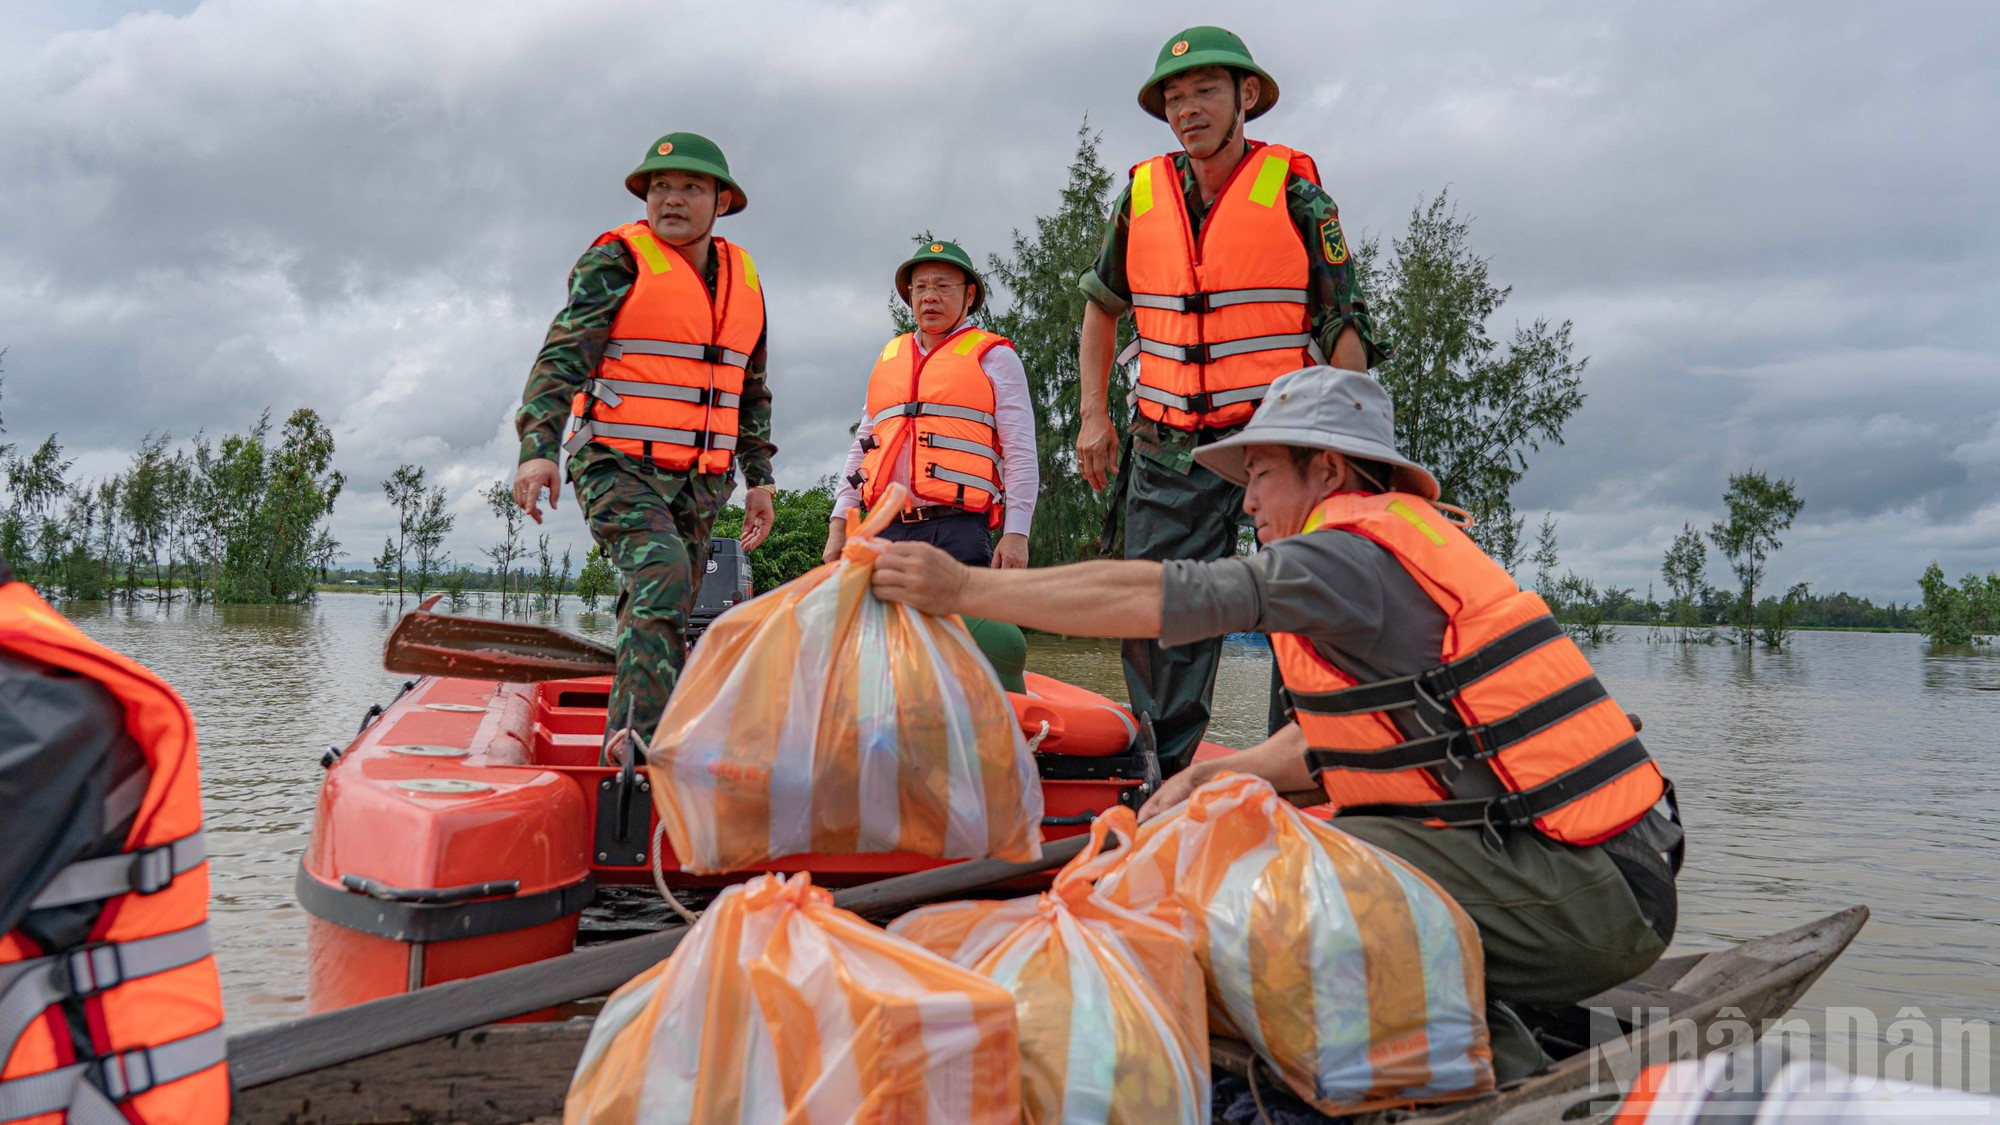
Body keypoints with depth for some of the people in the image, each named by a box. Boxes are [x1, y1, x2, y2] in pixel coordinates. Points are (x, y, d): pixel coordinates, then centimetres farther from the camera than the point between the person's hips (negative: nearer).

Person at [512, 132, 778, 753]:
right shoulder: (618, 262, -2)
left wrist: (759, 478, 18)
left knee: (661, 611, 9)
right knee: (662, 577, -27)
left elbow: (752, 393, 23)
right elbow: (562, 357, -10)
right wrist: (538, 447, -23)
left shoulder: (743, 278, 16)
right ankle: (643, 737, -28)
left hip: (700, 482, 6)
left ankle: (624, 747, 20)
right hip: (619, 467, -6)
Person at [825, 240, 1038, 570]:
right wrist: (839, 525, 15)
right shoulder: (888, 359, 24)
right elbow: (862, 449, 25)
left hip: (957, 532, -4)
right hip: (888, 530, 4)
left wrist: (1016, 534, -9)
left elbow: (1020, 454, 2)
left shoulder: (993, 357, 9)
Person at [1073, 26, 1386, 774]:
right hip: (1169, 451, 3)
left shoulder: (1295, 195, -2)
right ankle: (1166, 778, 19)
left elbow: (1344, 326, -1)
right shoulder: (1142, 195, 8)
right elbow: (1102, 305, 21)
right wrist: (1093, 416, 13)